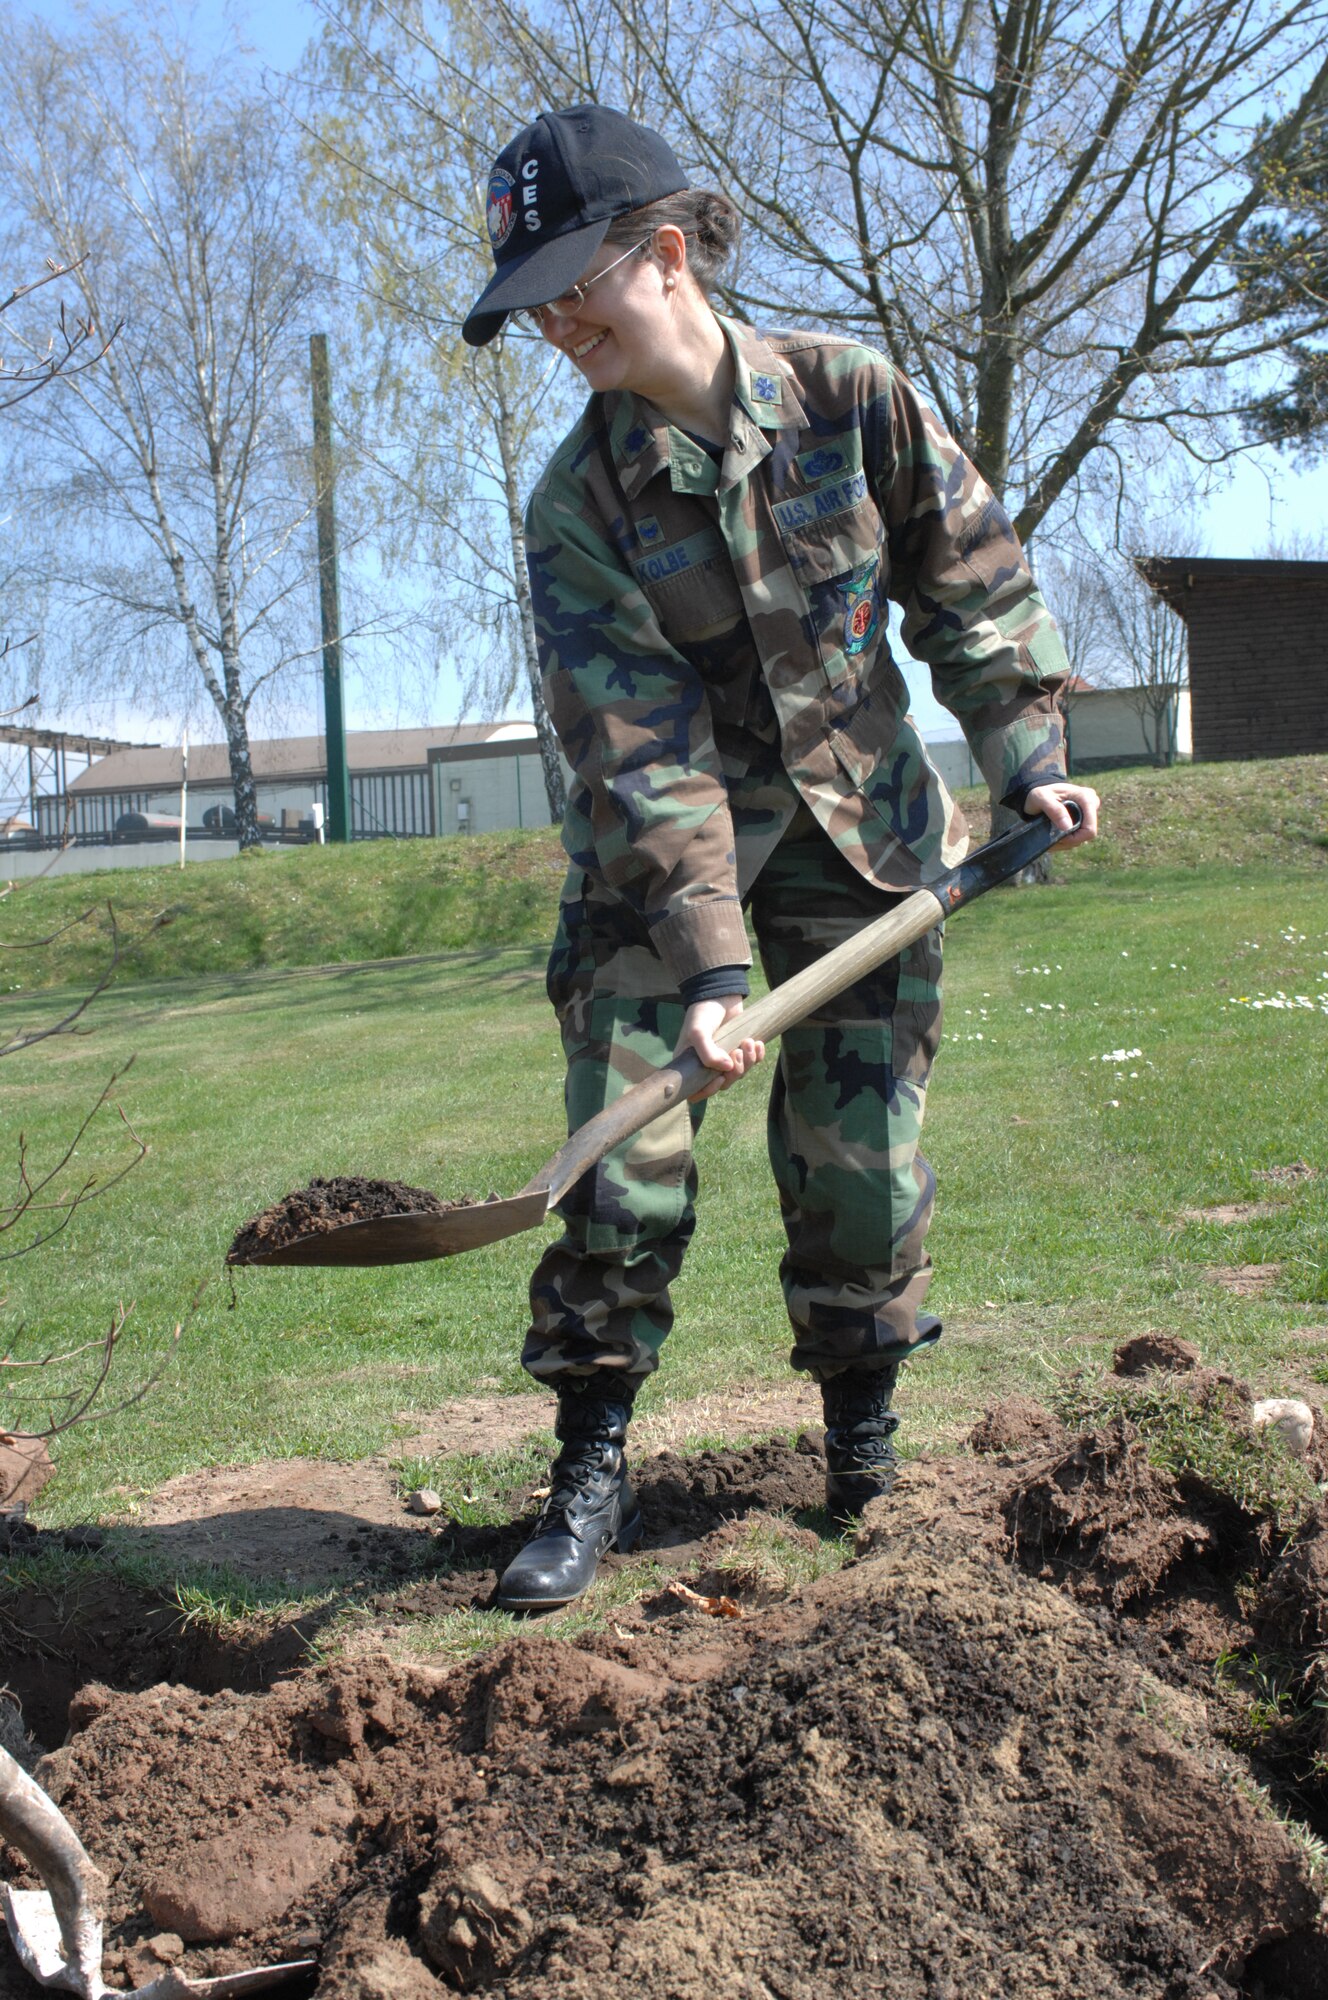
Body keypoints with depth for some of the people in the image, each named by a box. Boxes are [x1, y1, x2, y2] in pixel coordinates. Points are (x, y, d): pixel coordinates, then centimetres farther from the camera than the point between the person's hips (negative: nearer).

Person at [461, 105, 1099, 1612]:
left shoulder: (849, 396, -9)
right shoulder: (577, 503, -14)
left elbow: (972, 582, 3)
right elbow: (639, 747, -21)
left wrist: (1026, 756, -7)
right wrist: (709, 963, -28)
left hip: (859, 822, 1)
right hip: (661, 838, 0)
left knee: (861, 1149, 2)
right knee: (627, 1144, -7)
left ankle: (862, 1433, 25)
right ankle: (591, 1472, 6)